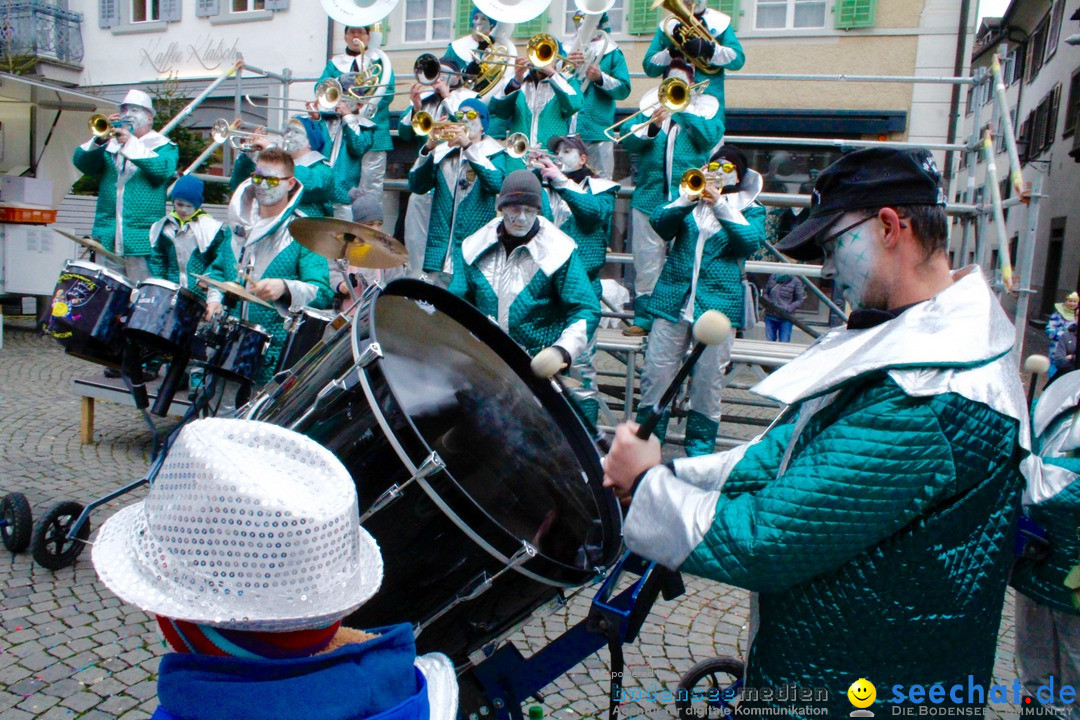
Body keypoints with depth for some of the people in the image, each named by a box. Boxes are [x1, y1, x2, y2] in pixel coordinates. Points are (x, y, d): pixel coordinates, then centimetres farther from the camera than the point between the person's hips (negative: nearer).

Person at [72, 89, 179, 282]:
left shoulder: (162, 145, 6)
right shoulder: (110, 143, 18)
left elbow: (164, 169, -15)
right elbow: (81, 162, 4)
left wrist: (131, 143, -21)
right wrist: (100, 139, -12)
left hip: (142, 237, -4)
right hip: (107, 237, 5)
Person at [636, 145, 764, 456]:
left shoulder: (750, 209, 9)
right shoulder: (689, 200, 14)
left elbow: (751, 242, -10)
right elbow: (660, 225, -1)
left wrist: (720, 204, -14)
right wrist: (689, 198, -14)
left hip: (718, 302, -1)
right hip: (674, 298, 2)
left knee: (708, 382, 2)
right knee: (656, 374, 1)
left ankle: (700, 450, 15)